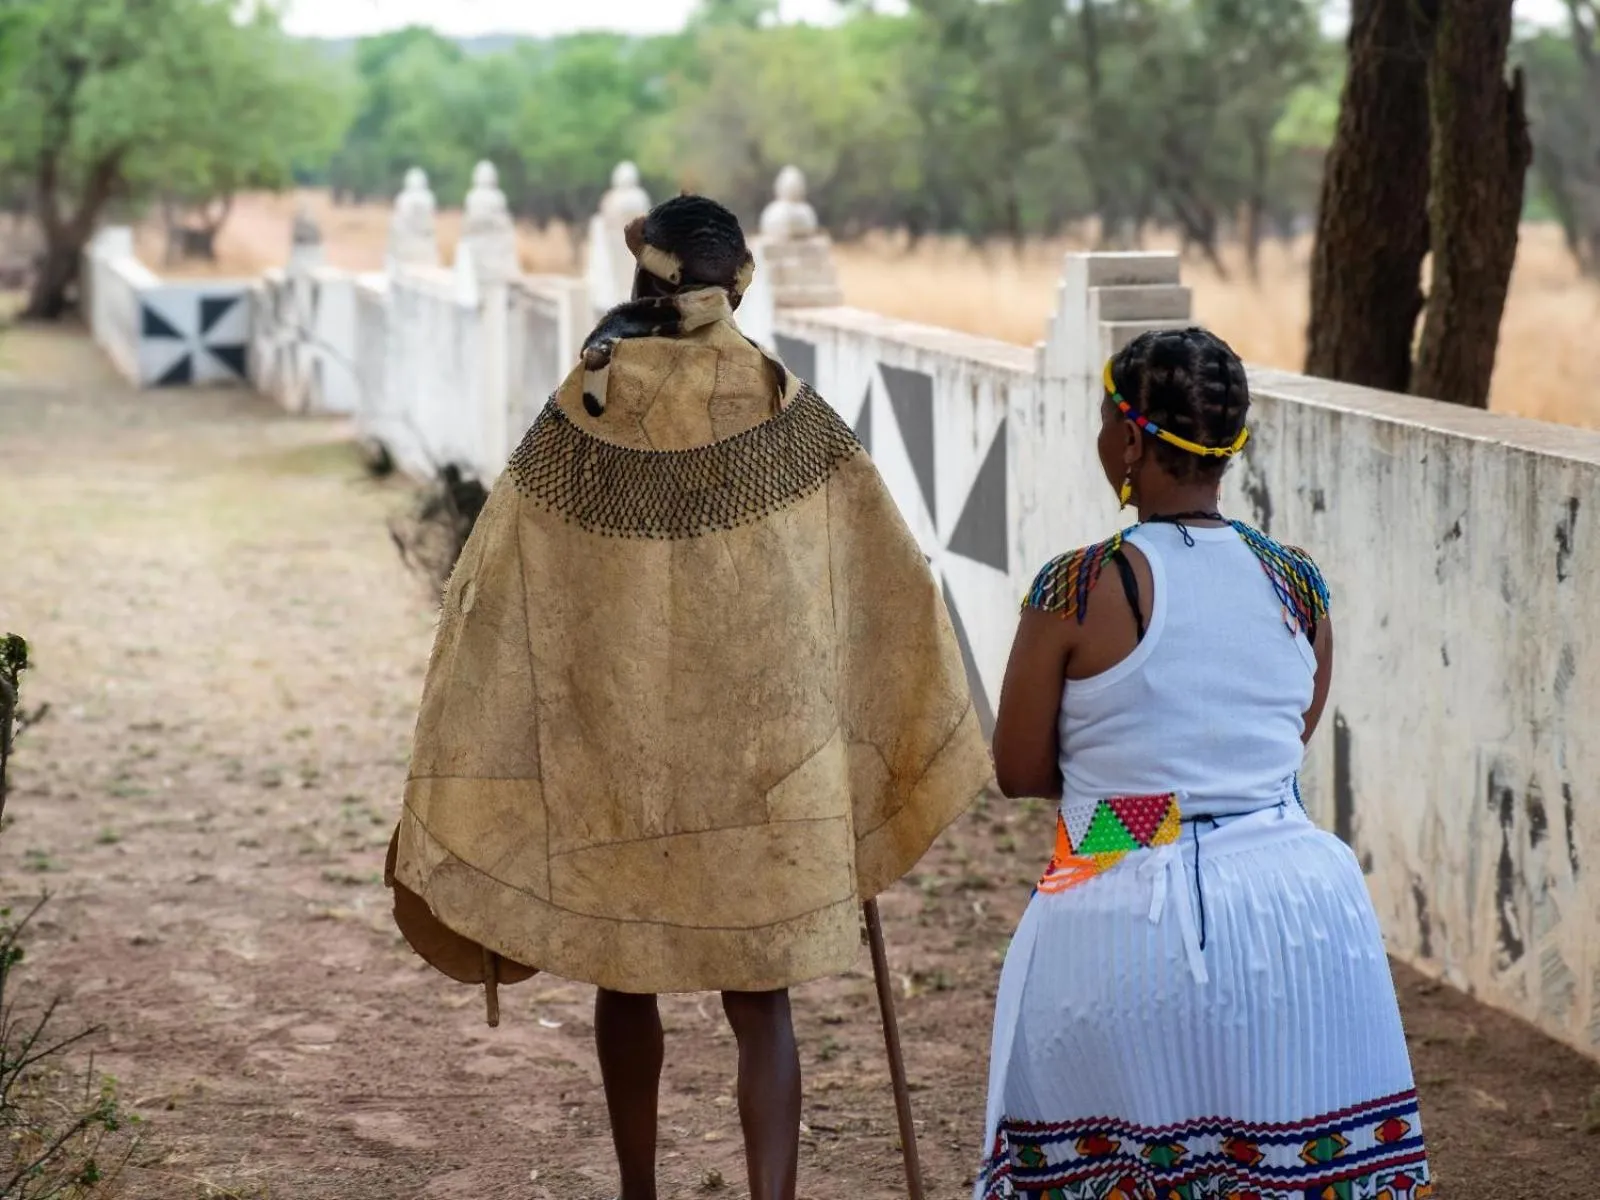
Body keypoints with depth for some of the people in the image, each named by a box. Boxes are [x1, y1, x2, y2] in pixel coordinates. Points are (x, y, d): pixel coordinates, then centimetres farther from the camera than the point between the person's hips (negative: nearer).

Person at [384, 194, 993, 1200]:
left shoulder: (580, 422, -9)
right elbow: (892, 592, -4)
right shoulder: (790, 419, -8)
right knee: (761, 1002, 5)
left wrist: (458, 804, -1)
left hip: (611, 755, 0)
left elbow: (491, 608, -8)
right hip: (762, 758, 0)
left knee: (626, 983, 19)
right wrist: (880, 748, 9)